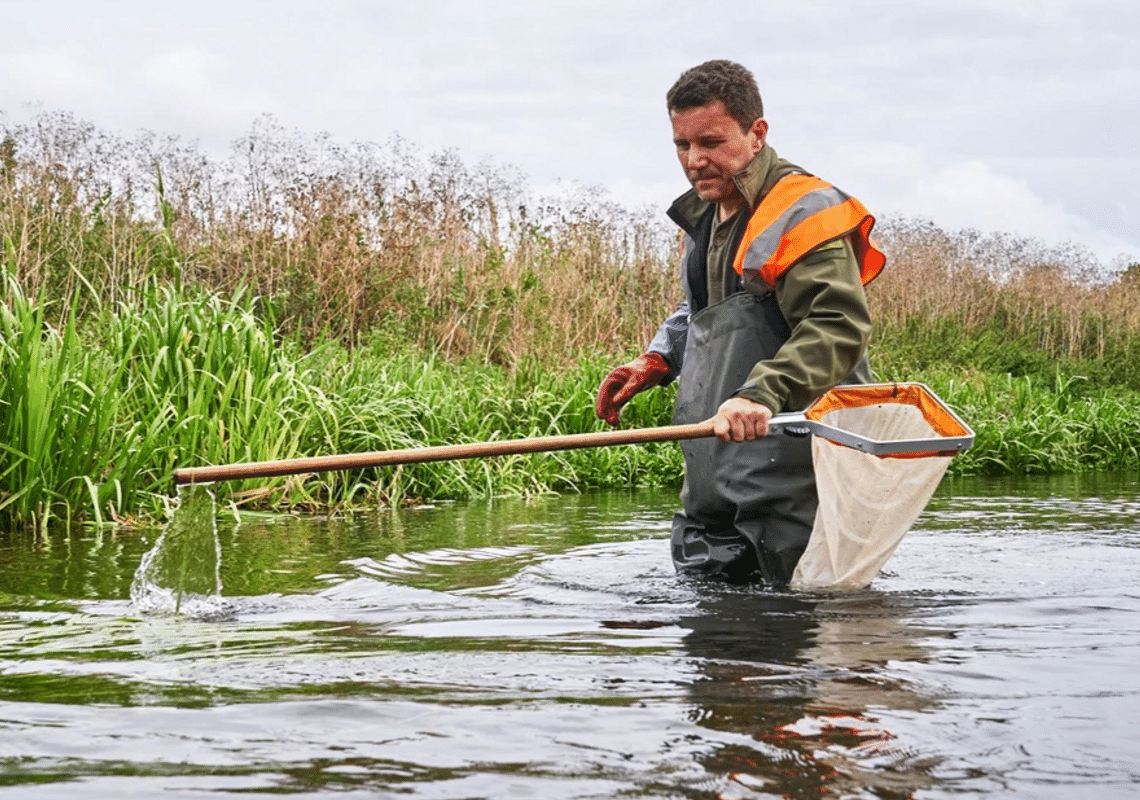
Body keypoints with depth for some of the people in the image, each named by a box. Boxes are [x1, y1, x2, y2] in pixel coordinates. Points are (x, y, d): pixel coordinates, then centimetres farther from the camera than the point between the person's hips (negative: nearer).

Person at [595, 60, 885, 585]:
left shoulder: (804, 212, -12)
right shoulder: (703, 217, 18)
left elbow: (838, 327, -25)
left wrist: (764, 393, -38)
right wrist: (656, 363, 19)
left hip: (792, 471, -9)